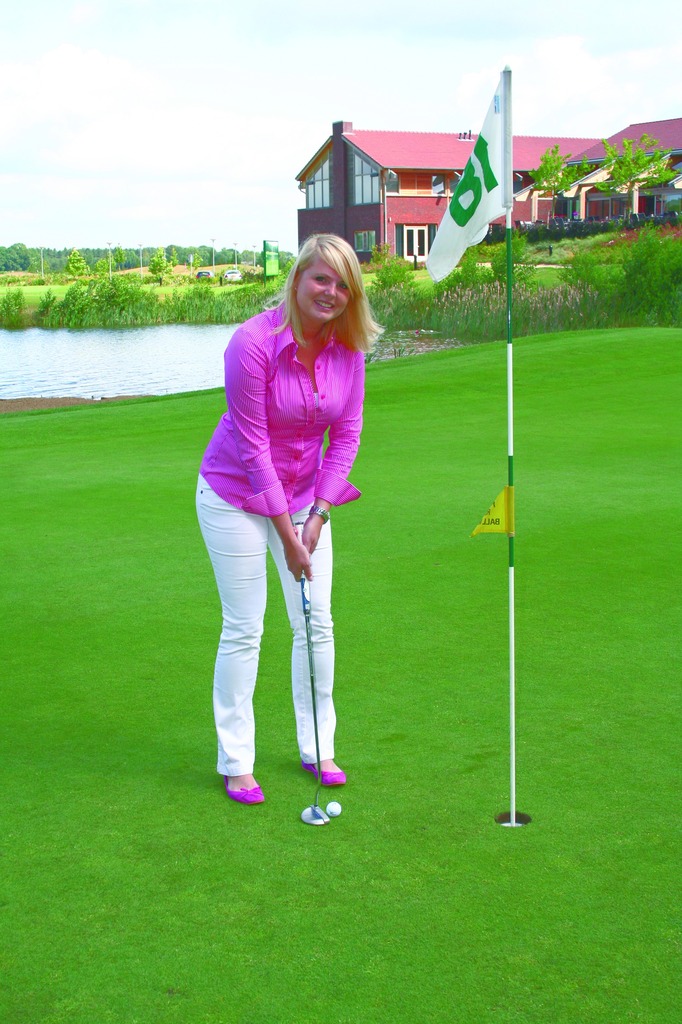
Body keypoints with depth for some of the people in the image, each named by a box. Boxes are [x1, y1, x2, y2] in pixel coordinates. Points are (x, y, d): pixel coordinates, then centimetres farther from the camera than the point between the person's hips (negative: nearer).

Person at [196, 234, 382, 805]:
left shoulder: (349, 348, -9)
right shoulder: (254, 343, -24)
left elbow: (346, 434, -2)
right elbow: (252, 445, -21)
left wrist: (319, 513, -10)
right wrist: (287, 535, -18)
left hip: (305, 494, 5)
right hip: (237, 496, -5)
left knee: (317, 624, 8)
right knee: (244, 629, 0)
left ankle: (318, 748, 24)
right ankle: (236, 763, 14)